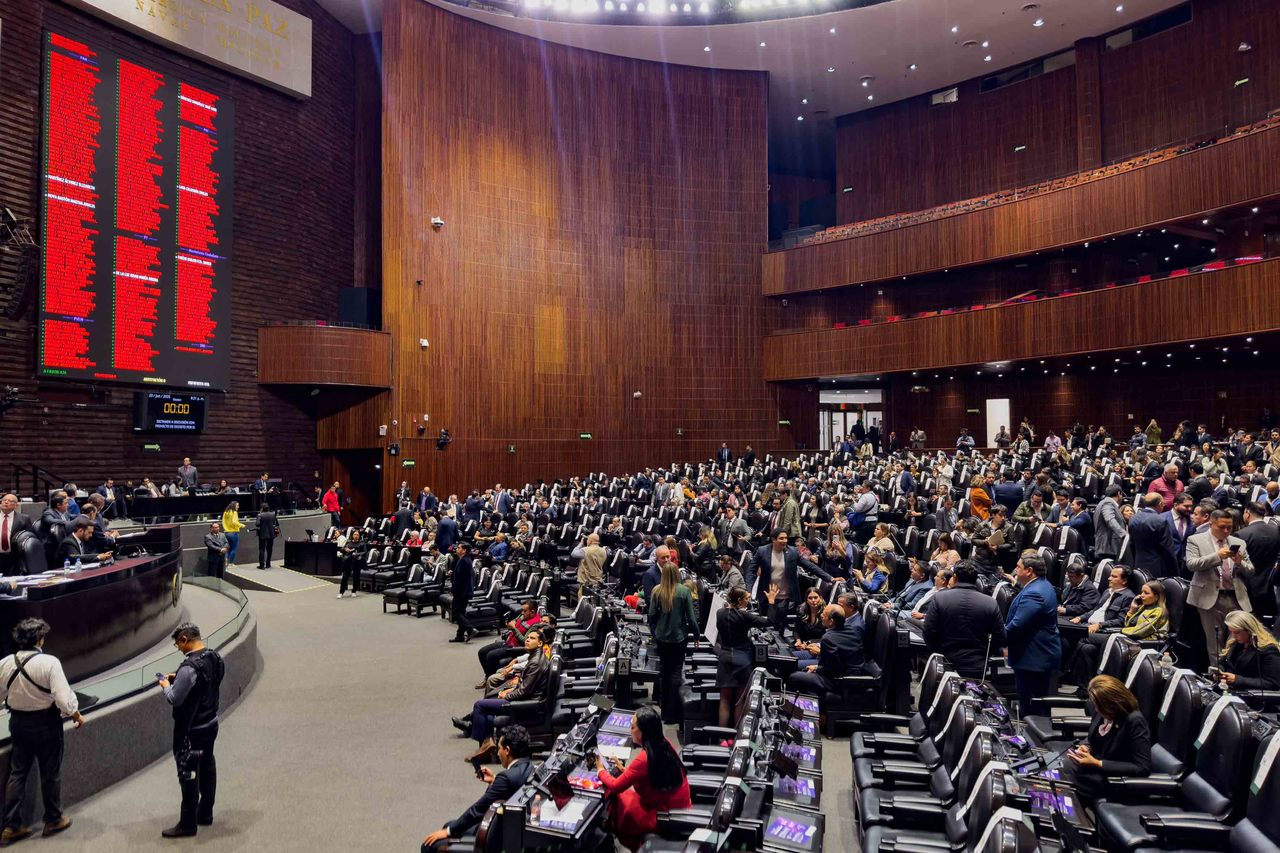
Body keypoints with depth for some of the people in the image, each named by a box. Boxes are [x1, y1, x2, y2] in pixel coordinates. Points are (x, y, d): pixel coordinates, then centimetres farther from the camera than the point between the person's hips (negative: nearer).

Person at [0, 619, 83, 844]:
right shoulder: (49, 662, -22)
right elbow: (64, 697, -23)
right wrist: (77, 715, -5)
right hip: (45, 723, -4)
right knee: (50, 773, 12)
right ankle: (53, 820, 26)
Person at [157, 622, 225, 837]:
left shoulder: (189, 667, -27)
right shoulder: (216, 659, 0)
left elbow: (175, 699, -23)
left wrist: (166, 686, -4)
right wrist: (178, 679, 10)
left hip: (191, 730, -9)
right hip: (211, 723, 9)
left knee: (188, 775, 3)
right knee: (207, 769, 18)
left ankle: (188, 824, 14)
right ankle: (205, 813, 32)